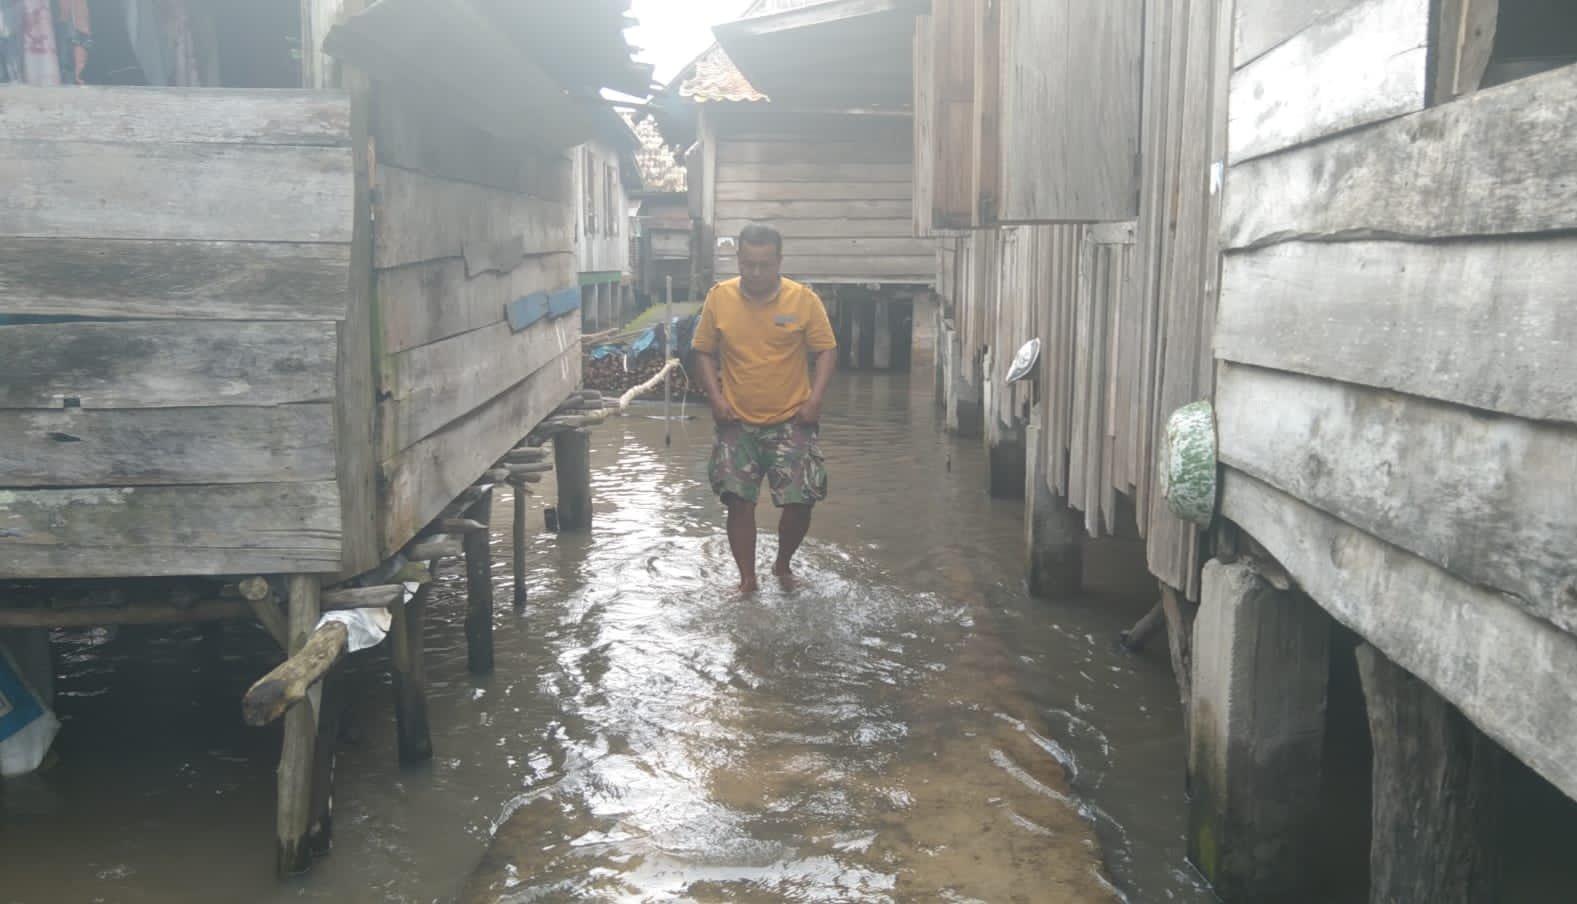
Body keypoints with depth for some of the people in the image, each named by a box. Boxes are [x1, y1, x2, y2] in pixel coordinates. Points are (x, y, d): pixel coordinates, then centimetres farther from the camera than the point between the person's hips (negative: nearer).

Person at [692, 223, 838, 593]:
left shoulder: (804, 300, -9)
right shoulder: (718, 298, -4)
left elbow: (826, 351, -2)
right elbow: (705, 352, 5)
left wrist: (815, 399, -14)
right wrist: (715, 397, -7)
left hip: (791, 421, -1)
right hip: (737, 423, 1)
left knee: (800, 502, -3)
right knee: (739, 502, -1)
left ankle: (783, 564, 25)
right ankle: (747, 578, 16)